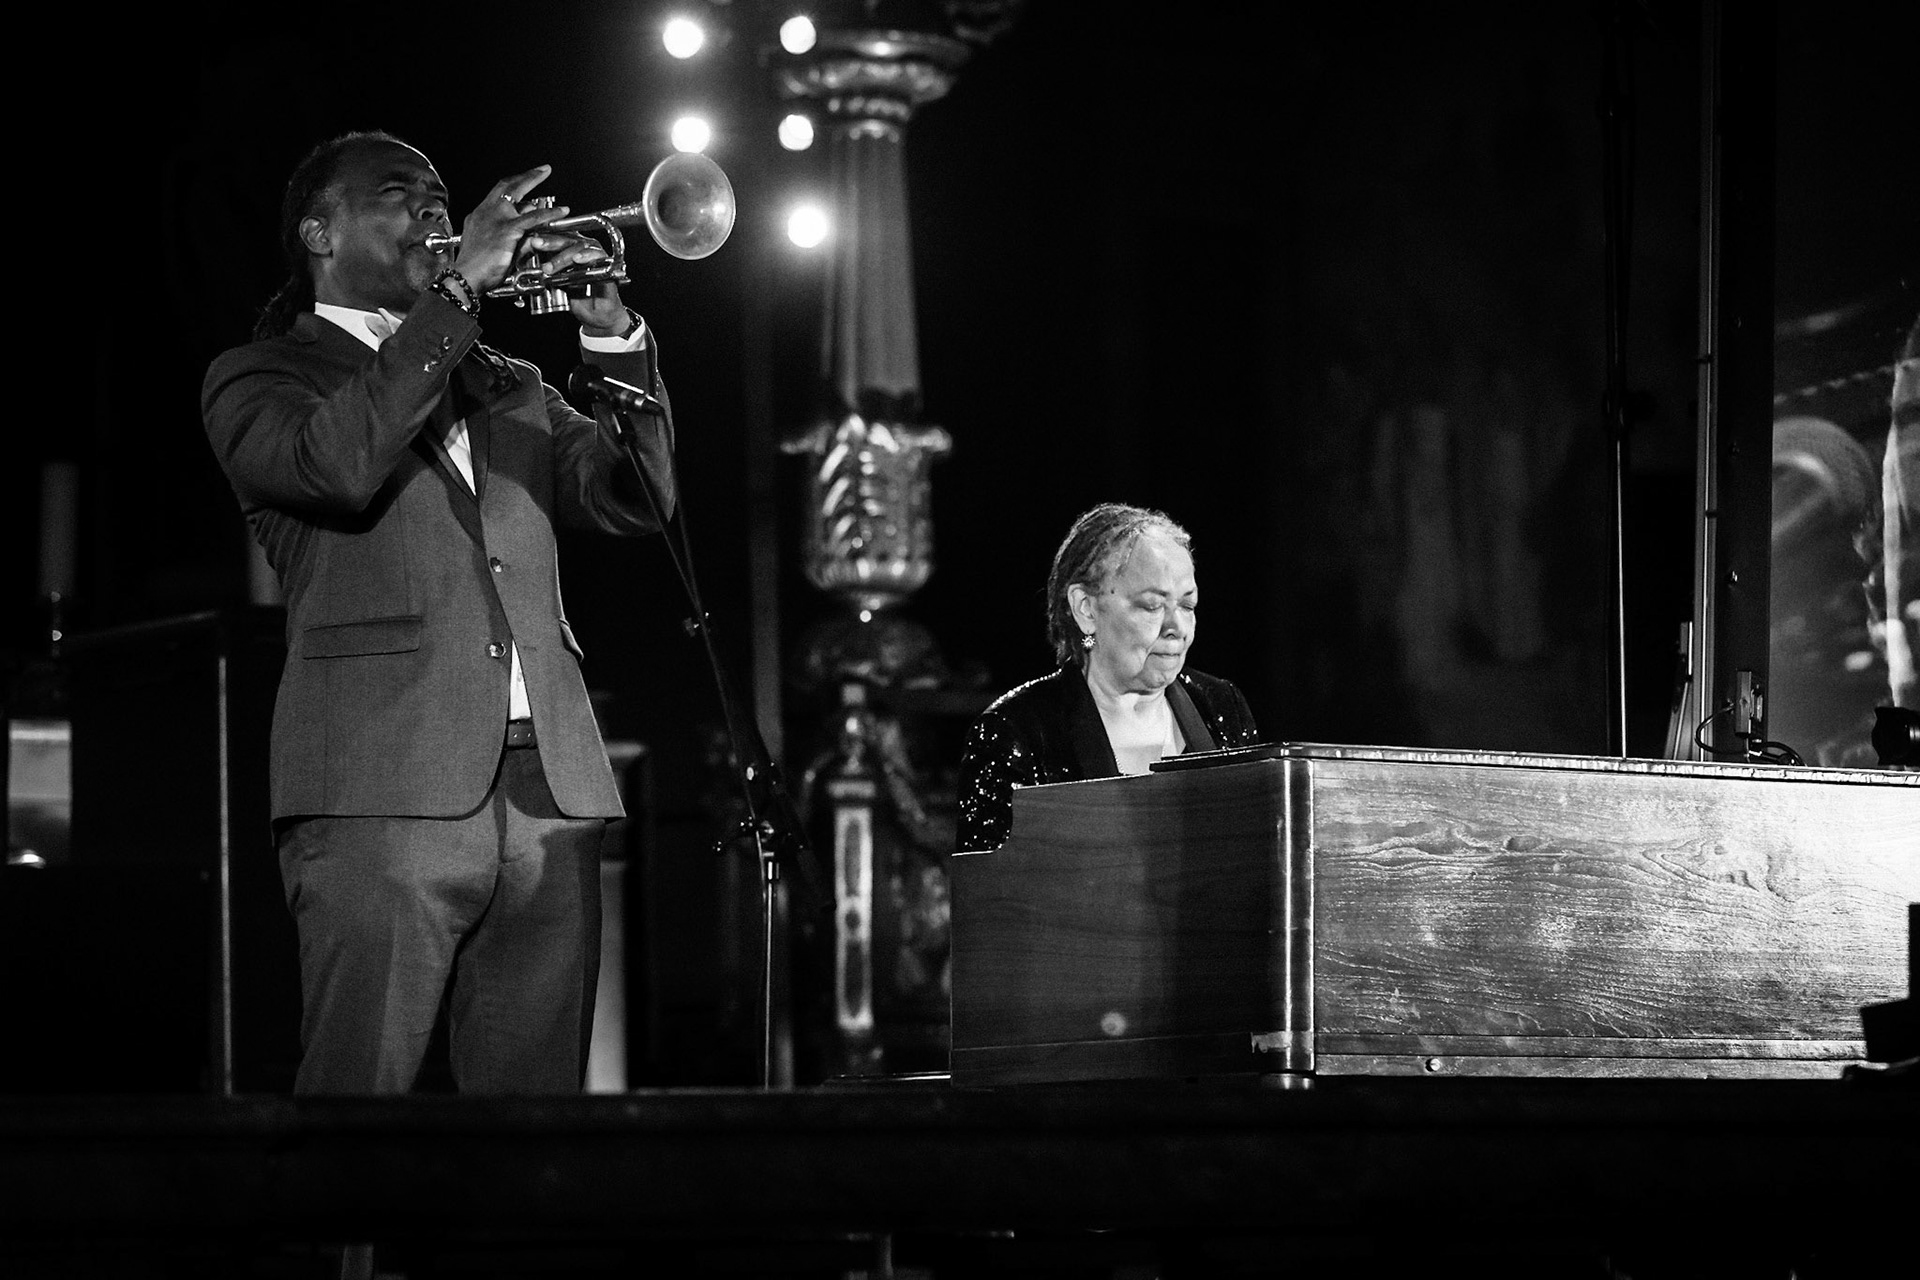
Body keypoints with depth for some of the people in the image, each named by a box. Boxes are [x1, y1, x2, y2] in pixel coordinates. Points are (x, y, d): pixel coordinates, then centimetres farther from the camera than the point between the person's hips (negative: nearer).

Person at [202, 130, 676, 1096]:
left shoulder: (507, 390, 26)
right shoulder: (258, 378, 9)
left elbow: (637, 498, 14)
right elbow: (338, 462, -14)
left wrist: (609, 328, 2)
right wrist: (458, 289, -11)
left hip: (550, 794, 5)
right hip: (385, 790, -5)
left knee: (537, 1090, 1)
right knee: (360, 1086, -12)